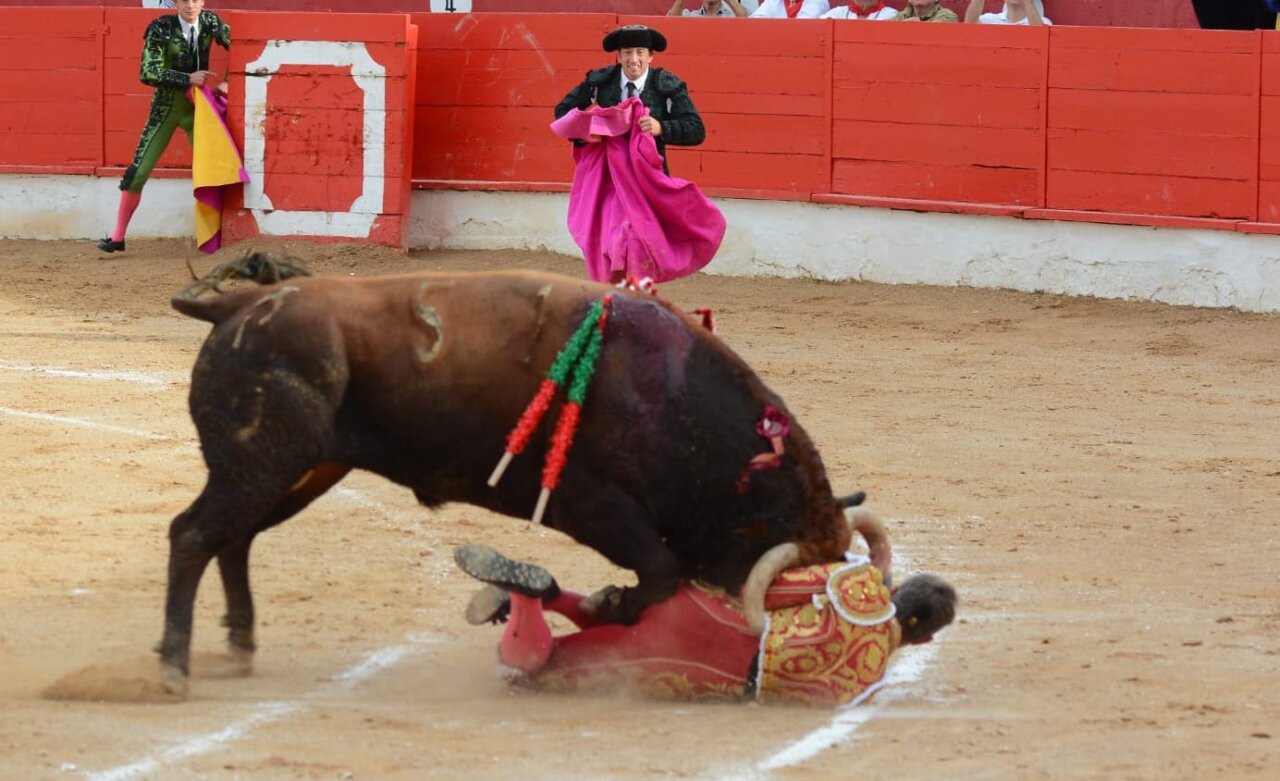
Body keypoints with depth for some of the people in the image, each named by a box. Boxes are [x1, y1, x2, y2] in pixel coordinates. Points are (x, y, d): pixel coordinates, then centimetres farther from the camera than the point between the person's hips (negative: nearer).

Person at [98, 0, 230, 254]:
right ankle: (118, 237, 4)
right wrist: (188, 79, -26)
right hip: (165, 108, -2)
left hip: (198, 107, 2)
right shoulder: (161, 28, -16)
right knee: (138, 173, -5)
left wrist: (227, 82, -4)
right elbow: (149, 73, -23)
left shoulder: (210, 23, -7)